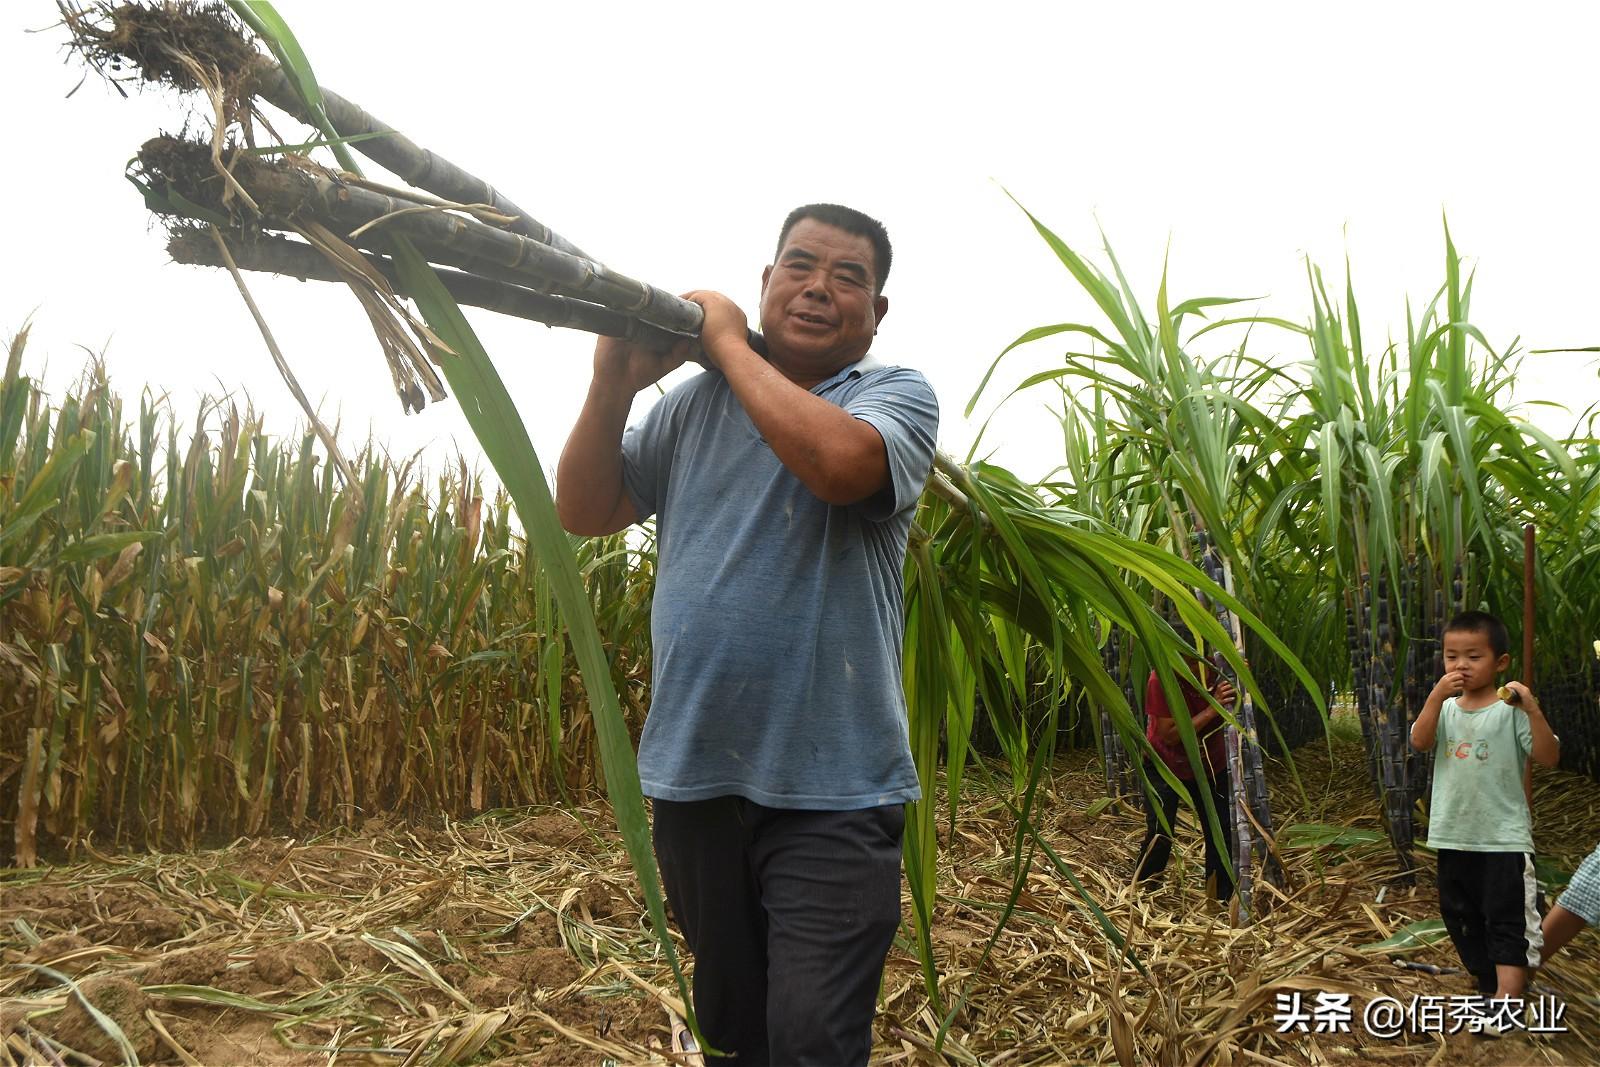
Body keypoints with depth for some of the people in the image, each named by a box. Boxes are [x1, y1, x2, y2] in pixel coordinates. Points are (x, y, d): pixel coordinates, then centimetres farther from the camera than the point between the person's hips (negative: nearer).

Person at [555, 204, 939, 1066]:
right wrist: (614, 384, -6)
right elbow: (582, 512, 8)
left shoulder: (897, 395, -2)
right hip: (690, 774, 5)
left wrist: (730, 344, -12)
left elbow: (838, 461, -25)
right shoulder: (694, 400, 10)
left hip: (831, 790, -4)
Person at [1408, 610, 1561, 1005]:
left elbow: (1549, 758, -15)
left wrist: (1534, 711, -27)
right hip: (1454, 836, 6)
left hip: (1504, 838, -6)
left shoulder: (1511, 711, -8)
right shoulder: (1445, 708, 4)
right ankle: (1489, 989, 34)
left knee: (1508, 923, -4)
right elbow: (1419, 743, -12)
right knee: (1461, 917, 17)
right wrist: (1437, 695, -21)